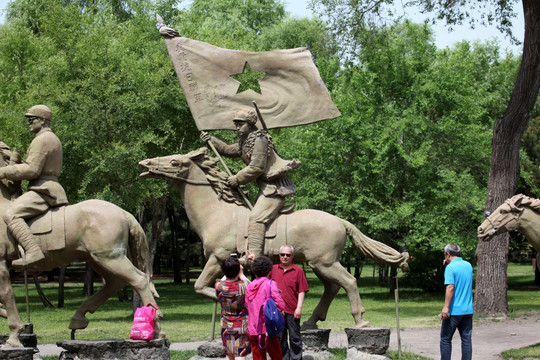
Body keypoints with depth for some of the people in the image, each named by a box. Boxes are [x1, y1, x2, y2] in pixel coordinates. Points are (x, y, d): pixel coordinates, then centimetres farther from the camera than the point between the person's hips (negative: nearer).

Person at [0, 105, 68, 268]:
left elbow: (32, 170, -19)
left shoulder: (42, 140, -12)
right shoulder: (53, 139, 23)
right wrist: (17, 162, 19)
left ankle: (33, 252, -40)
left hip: (43, 189, -11)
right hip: (51, 186, 11)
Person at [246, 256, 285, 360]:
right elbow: (281, 305, -13)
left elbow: (247, 307, 14)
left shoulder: (249, 287, 10)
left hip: (252, 330, 5)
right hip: (268, 328, -5)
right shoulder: (270, 284, -8)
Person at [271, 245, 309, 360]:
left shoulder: (298, 271, -1)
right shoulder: (273, 269, 10)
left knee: (294, 337, 3)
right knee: (280, 338, 11)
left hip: (292, 311, -4)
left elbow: (302, 291, -3)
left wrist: (299, 308, -10)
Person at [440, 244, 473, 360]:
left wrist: (446, 307, -23)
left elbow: (450, 287, -21)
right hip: (468, 310, 6)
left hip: (454, 311, -6)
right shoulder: (468, 265, 10)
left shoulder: (450, 267, -11)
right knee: (466, 339, 7)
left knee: (445, 339, 3)